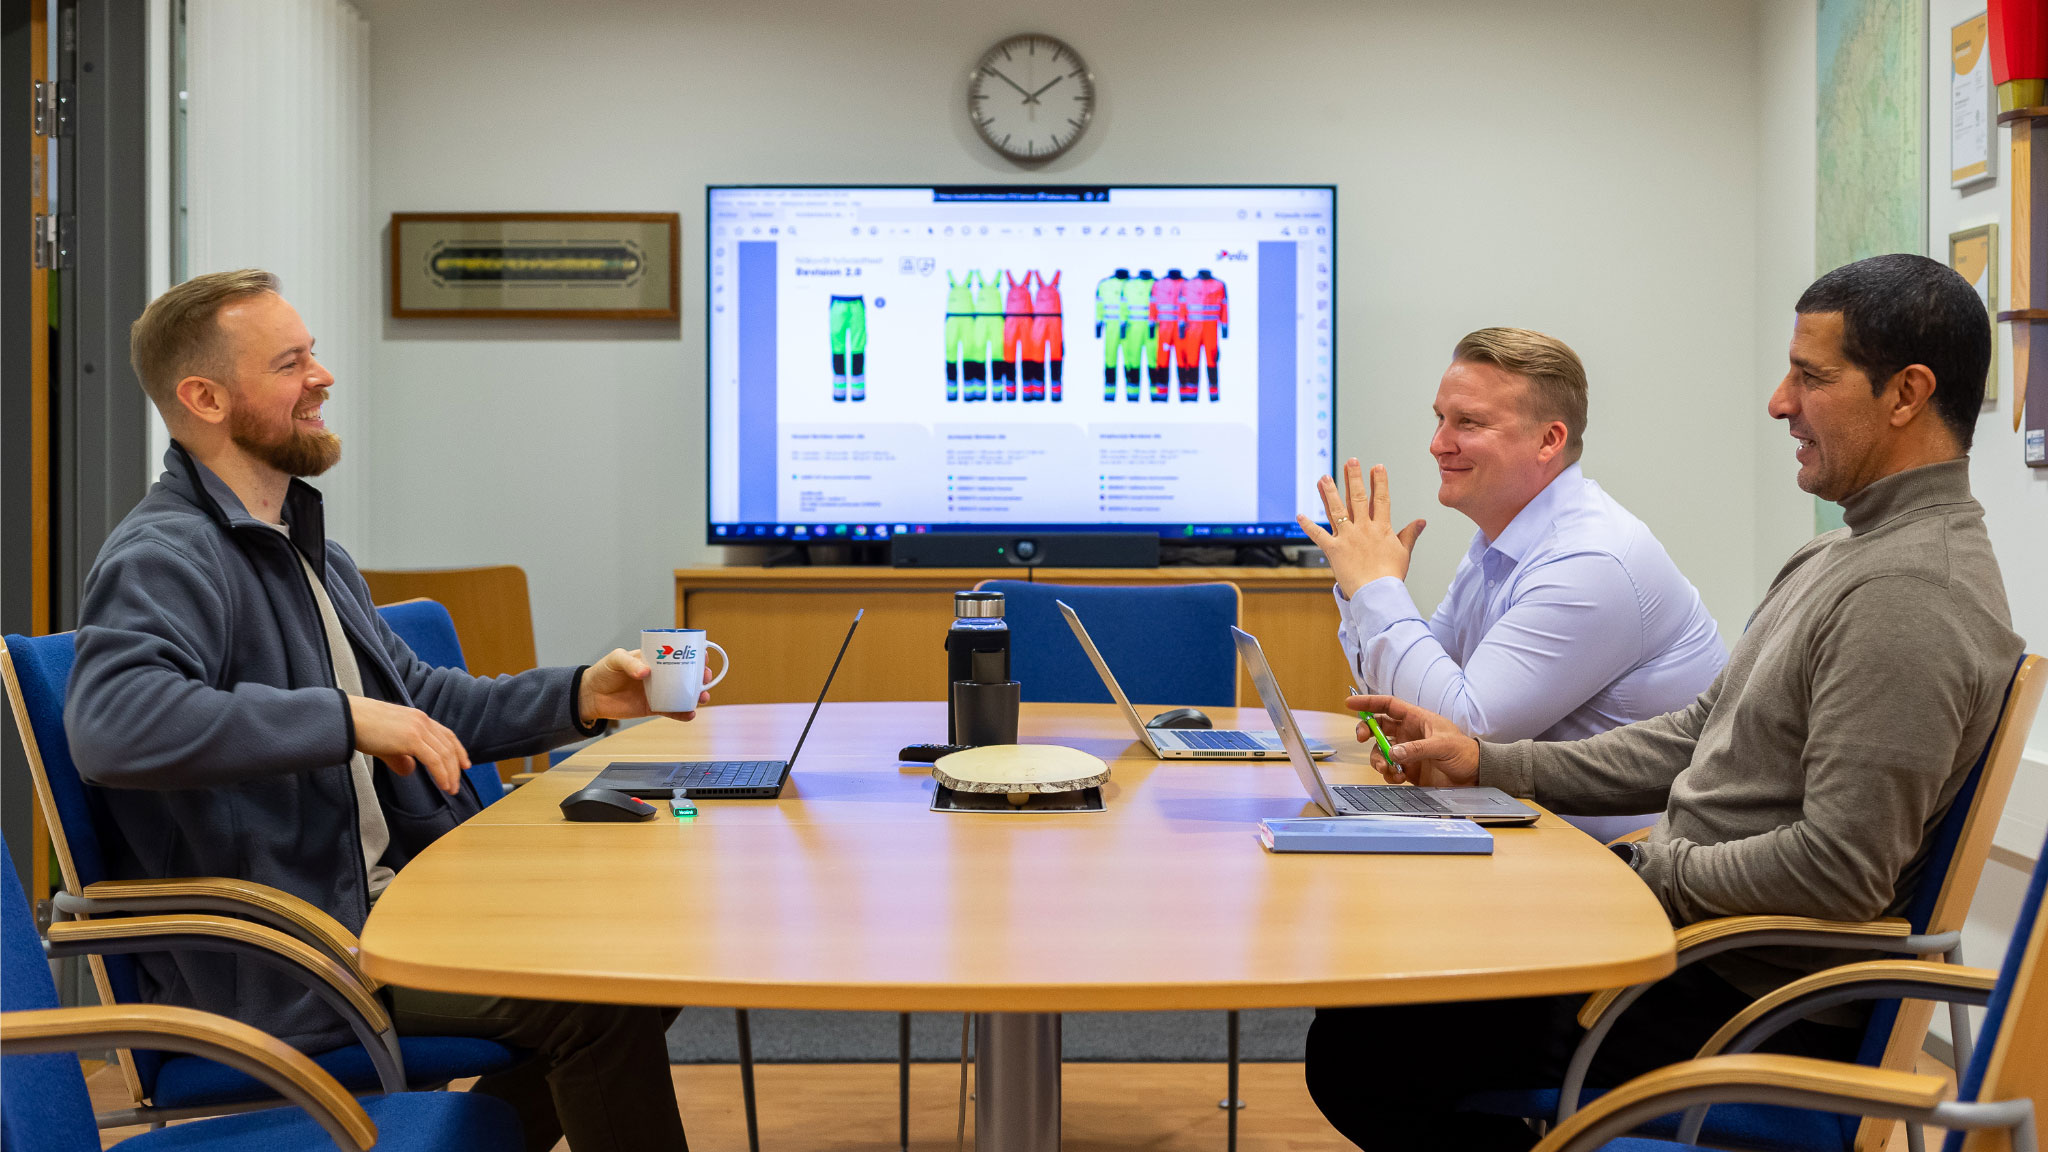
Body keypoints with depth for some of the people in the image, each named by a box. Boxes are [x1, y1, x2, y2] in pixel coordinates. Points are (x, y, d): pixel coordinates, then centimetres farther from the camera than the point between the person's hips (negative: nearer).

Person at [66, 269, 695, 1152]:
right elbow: (113, 723, -35)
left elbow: (418, 700, 25)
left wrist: (579, 697, 10)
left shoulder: (304, 547, 19)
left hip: (381, 901, 10)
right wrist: (347, 718, -32)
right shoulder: (163, 557, -15)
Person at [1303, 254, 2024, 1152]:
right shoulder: (1854, 552, 12)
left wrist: (1644, 870, -15)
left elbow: (1840, 870, -28)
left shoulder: (1908, 591, -23)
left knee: (1359, 1052, -11)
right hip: (1700, 929, 11)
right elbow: (1702, 735, 16)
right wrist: (1490, 764, 9)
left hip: (1753, 1000, -10)